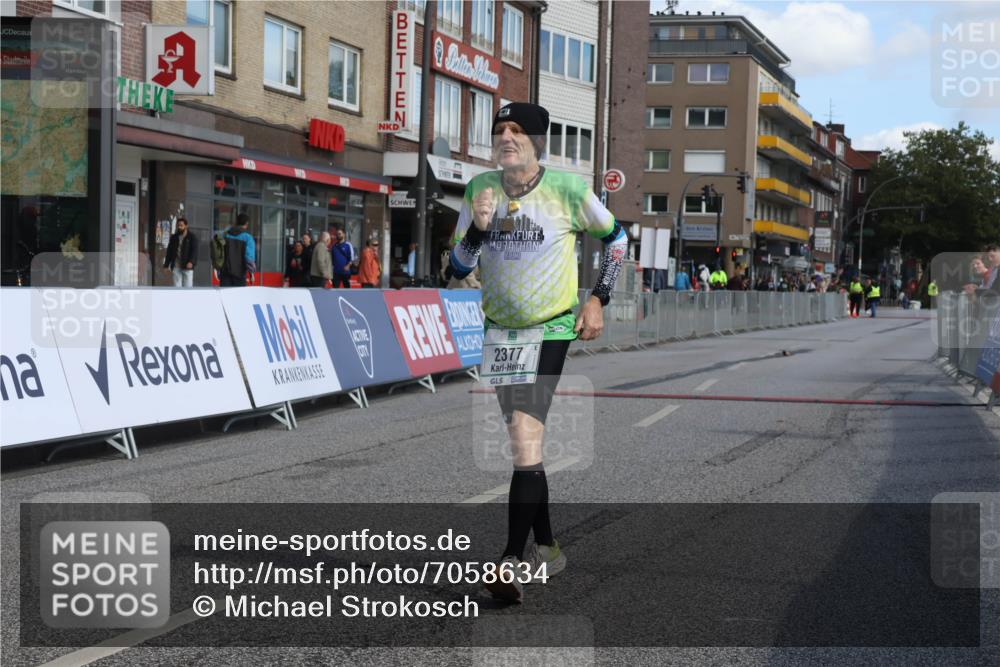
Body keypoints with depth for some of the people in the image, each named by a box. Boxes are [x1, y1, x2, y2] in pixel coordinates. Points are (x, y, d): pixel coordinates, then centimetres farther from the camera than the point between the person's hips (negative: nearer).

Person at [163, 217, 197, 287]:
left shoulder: (192, 237, 0)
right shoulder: (174, 237, 14)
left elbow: (195, 251, -10)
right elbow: (169, 251, 17)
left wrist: (191, 262, -26)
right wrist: (166, 265, 12)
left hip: (187, 266, -4)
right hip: (176, 266, 4)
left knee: (188, 287, -5)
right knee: (177, 287, 1)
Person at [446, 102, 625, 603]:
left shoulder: (567, 189, -11)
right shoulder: (480, 189, -1)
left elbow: (615, 236, 6)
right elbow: (458, 267, 2)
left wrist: (598, 299, 0)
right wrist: (478, 227, -17)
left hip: (552, 328, -5)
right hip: (500, 331, 5)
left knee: (525, 432, -20)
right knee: (523, 443, 12)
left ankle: (513, 561, -21)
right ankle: (545, 548, 27)